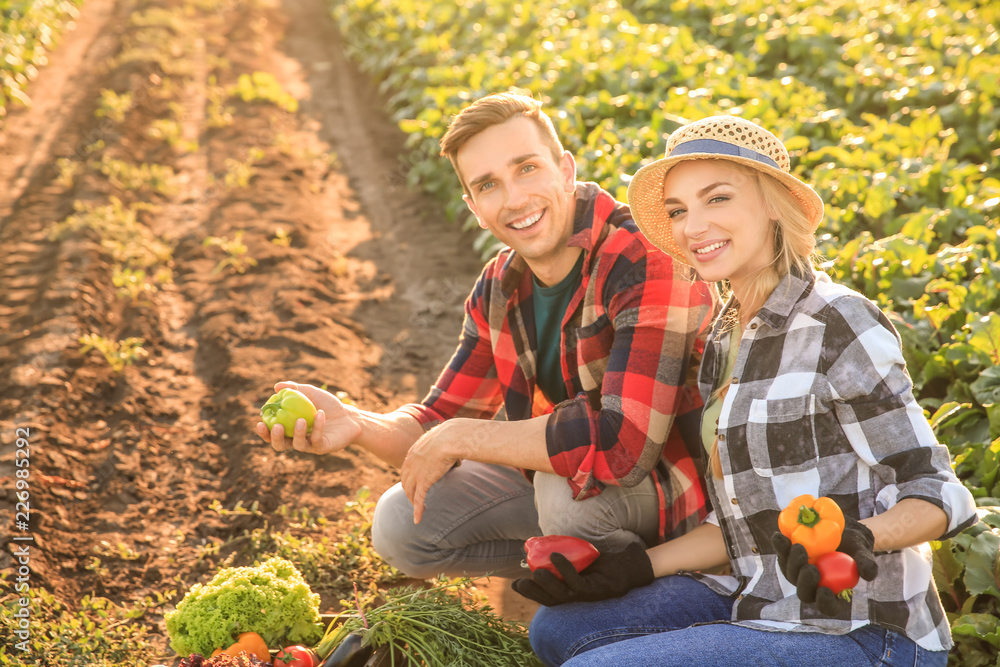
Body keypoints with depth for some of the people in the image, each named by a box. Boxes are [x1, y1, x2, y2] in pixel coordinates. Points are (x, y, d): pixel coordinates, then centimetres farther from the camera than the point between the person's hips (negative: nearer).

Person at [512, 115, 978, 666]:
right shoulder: (726, 336, 9)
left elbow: (935, 493, -15)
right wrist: (636, 568, 2)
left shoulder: (838, 324, -16)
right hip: (766, 603, 8)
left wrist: (857, 538, -35)